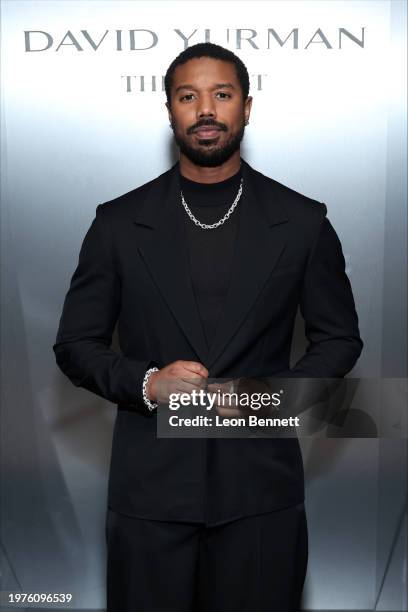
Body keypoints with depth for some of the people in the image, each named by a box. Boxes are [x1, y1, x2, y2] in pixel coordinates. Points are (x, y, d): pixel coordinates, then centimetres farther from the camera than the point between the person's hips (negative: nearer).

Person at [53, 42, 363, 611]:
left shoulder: (303, 222, 1)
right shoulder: (119, 222, 0)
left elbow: (339, 338, 8)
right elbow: (75, 344, 5)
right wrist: (146, 382, -14)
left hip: (261, 485, 1)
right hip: (149, 486, 0)